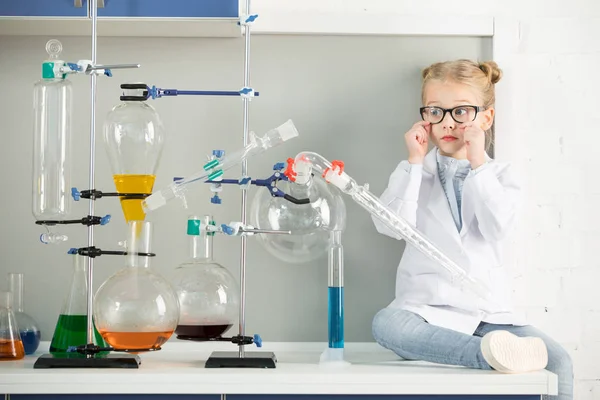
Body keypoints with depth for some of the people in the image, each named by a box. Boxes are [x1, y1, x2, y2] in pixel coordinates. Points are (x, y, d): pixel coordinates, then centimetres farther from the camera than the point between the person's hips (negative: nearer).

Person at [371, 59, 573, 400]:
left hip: (490, 310, 1)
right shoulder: (414, 173, 10)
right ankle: (487, 352, -45)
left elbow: (498, 228, -12)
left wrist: (478, 162, -11)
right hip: (430, 307, -1)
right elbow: (391, 226, -9)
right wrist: (415, 162, -8)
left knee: (559, 364, -23)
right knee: (385, 324, -37)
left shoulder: (498, 175, 9)